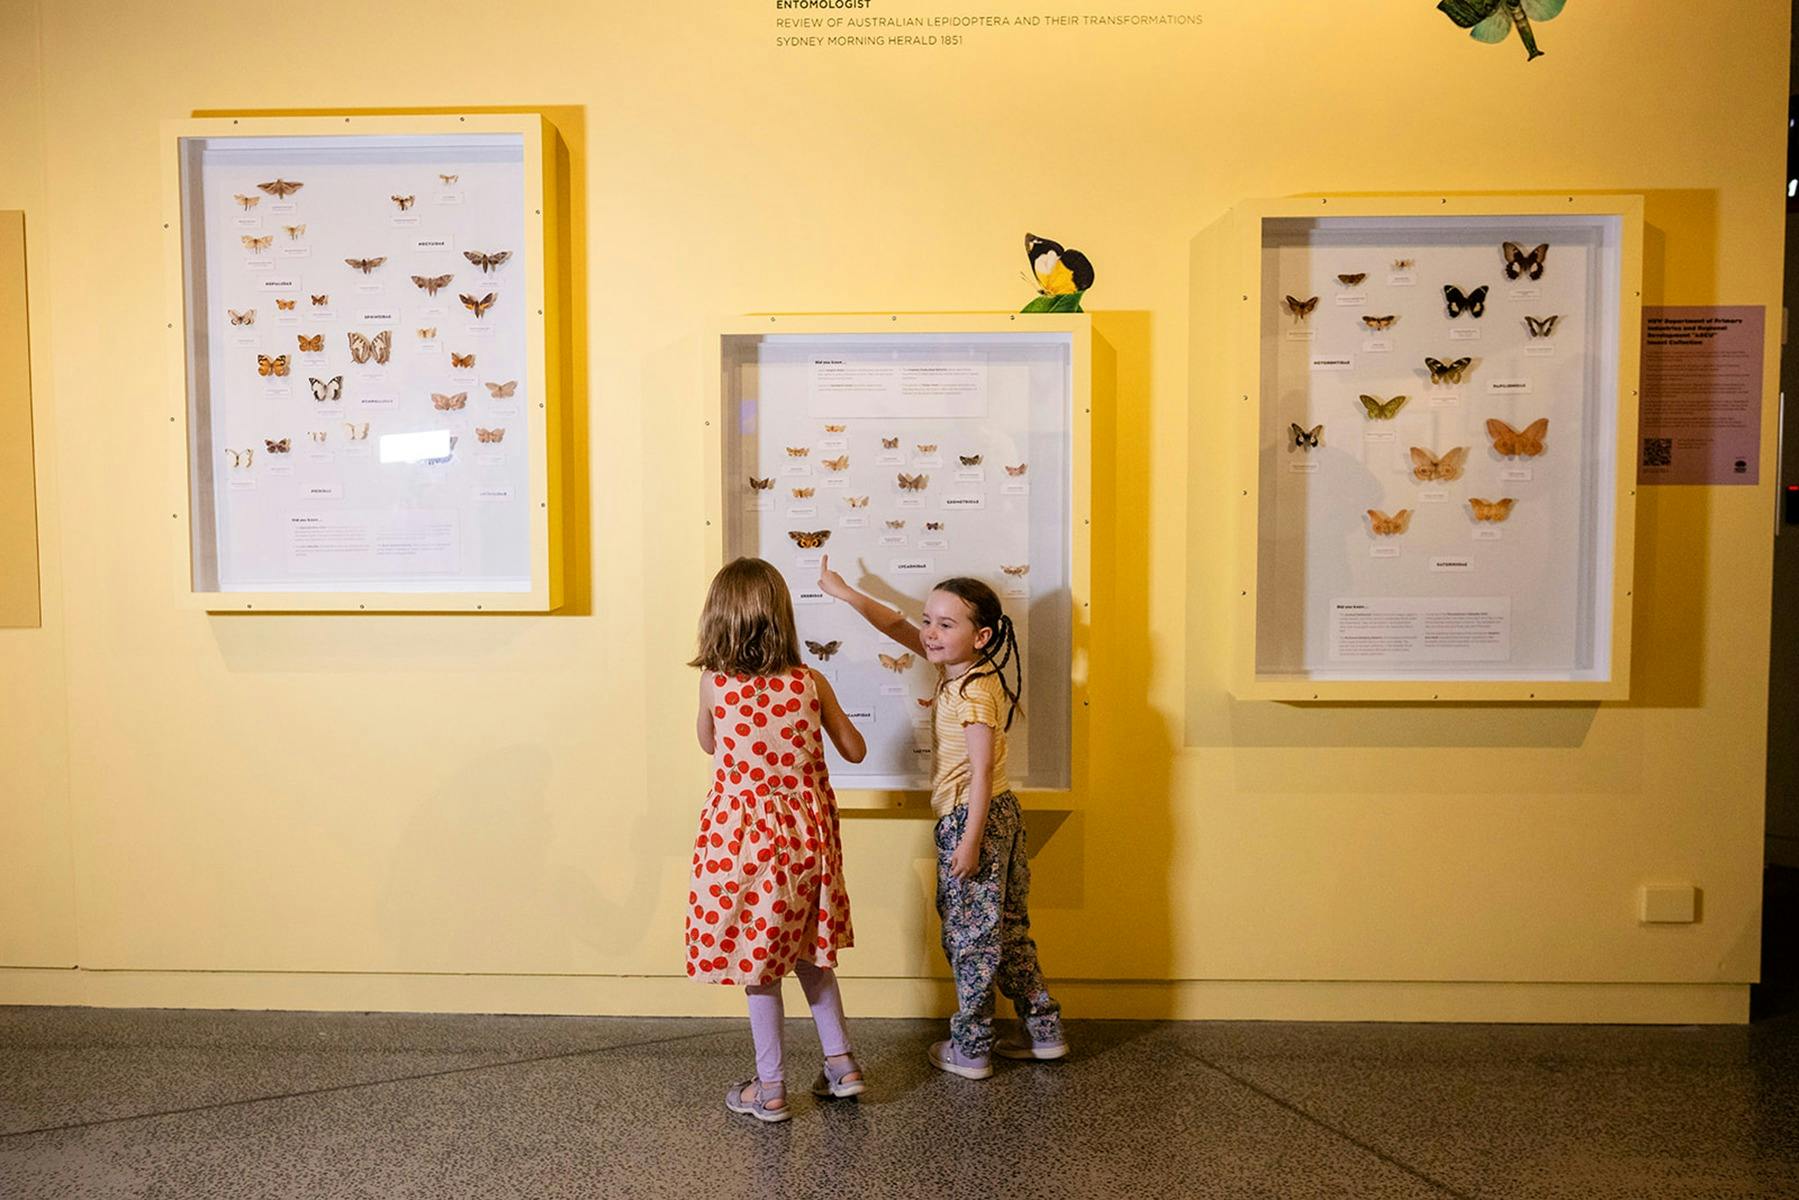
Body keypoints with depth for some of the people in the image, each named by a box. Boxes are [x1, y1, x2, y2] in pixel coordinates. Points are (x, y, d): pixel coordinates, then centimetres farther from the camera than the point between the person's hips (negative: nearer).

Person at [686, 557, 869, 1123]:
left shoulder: (714, 684, -13)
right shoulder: (810, 682, -8)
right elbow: (855, 751, 3)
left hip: (744, 836, -3)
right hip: (807, 835, 3)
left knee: (757, 958, 10)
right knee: (807, 949, 22)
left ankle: (770, 1090, 20)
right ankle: (841, 1061, 28)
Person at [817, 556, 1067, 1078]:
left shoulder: (973, 691, -20)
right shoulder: (956, 667, 7)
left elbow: (982, 769, -22)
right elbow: (896, 625, 15)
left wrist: (970, 840, -22)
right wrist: (842, 591, 17)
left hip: (973, 818, -10)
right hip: (996, 816, 10)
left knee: (969, 936, 3)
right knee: (1004, 928, 18)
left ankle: (970, 1050, 16)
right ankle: (1043, 1030, 28)